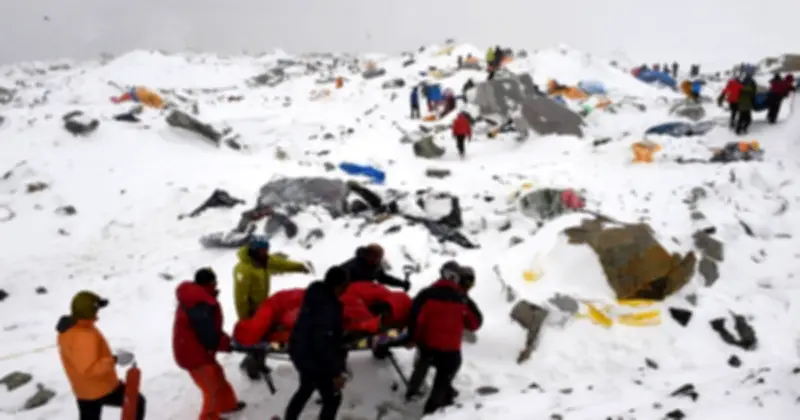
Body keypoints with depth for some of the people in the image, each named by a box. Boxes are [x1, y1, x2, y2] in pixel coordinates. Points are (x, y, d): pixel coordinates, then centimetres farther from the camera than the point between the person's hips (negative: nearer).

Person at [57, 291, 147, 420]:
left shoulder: (68, 328, 2)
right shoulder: (83, 337, -32)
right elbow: (88, 369, -34)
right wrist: (114, 360, -33)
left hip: (84, 390, 9)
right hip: (103, 388, -9)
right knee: (137, 402, 11)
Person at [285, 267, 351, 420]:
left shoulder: (317, 294, -1)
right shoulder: (327, 308, -32)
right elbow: (324, 344, -31)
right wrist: (336, 372, -23)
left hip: (302, 353, 10)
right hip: (314, 359, -10)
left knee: (305, 390, 31)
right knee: (332, 398, 8)